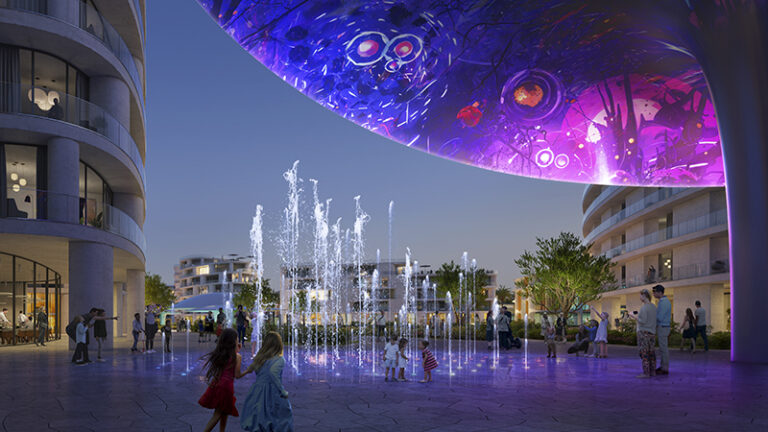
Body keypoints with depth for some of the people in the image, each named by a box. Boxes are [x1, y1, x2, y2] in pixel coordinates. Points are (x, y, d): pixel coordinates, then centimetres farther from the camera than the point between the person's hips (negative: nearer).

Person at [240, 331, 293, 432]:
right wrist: (283, 392, -22)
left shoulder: (260, 357, 7)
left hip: (258, 392, 6)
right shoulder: (280, 359, -11)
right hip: (273, 393, -6)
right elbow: (273, 371, -27)